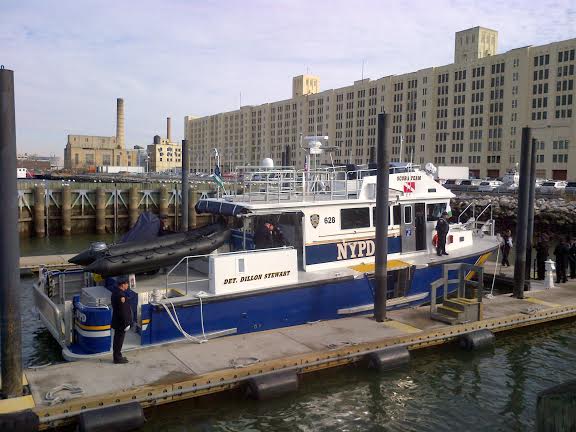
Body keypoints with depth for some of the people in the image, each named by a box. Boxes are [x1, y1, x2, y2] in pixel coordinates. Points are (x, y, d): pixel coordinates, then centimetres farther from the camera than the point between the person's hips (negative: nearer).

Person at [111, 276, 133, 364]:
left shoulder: (115, 292, 5)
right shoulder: (121, 295, -25)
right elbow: (123, 311, -24)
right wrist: (126, 323, -18)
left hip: (117, 321, 10)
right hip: (121, 322, -10)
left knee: (117, 339, 19)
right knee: (119, 340, 2)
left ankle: (117, 356, 30)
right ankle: (118, 358, 12)